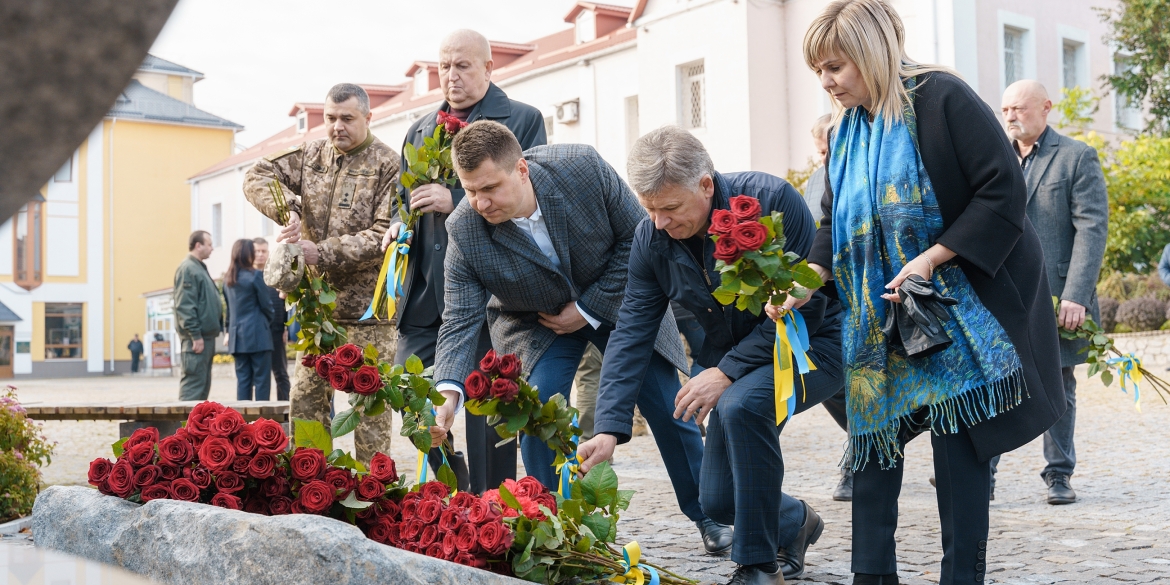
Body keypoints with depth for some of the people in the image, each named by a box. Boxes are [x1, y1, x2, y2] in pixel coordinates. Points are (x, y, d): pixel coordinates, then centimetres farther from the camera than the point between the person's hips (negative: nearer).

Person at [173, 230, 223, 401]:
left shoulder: (199, 268, 19)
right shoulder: (188, 269, -11)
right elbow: (184, 305, -18)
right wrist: (195, 335, -21)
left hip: (206, 335, 10)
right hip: (197, 337, -10)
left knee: (204, 384, 12)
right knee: (194, 381, -10)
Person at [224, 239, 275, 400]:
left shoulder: (227, 278, 10)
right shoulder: (255, 275, -9)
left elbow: (228, 306, 13)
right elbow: (266, 304, -5)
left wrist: (229, 329, 18)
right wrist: (269, 320, 14)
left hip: (237, 335, 6)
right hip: (257, 334, -6)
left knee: (242, 379, 7)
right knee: (261, 378, -3)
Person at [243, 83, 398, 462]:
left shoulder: (388, 165, -7)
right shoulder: (311, 156, 11)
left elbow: (386, 235, -15)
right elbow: (258, 177, 4)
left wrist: (322, 252, -22)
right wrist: (287, 209, -16)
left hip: (367, 305, -6)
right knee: (305, 398, 8)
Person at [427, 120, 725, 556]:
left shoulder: (584, 168, -30)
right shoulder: (464, 232, -26)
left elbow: (635, 235, -18)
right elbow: (460, 320, -26)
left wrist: (589, 308, -20)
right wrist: (448, 391, -43)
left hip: (614, 297, 0)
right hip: (534, 320, 0)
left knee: (666, 407, 2)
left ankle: (709, 516, 21)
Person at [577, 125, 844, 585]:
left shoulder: (772, 201, -26)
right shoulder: (651, 239, -10)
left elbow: (803, 306, -24)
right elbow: (631, 333, -11)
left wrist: (727, 372, -27)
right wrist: (608, 429, -21)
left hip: (812, 343, -6)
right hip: (735, 360, 6)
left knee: (740, 404, -36)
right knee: (718, 501, 2)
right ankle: (795, 522, 37)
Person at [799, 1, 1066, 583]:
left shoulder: (941, 98, -14)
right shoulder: (846, 128, 8)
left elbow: (1003, 190, -18)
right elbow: (836, 223, 11)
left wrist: (932, 258, -23)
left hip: (963, 301, -7)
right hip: (882, 314, 7)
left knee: (957, 436, -5)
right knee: (874, 427, 4)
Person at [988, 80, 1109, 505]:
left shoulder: (1077, 158, 0)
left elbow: (1092, 229, -8)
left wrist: (1075, 297, -18)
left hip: (1054, 297, -3)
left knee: (1057, 389, 8)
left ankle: (1059, 475, 19)